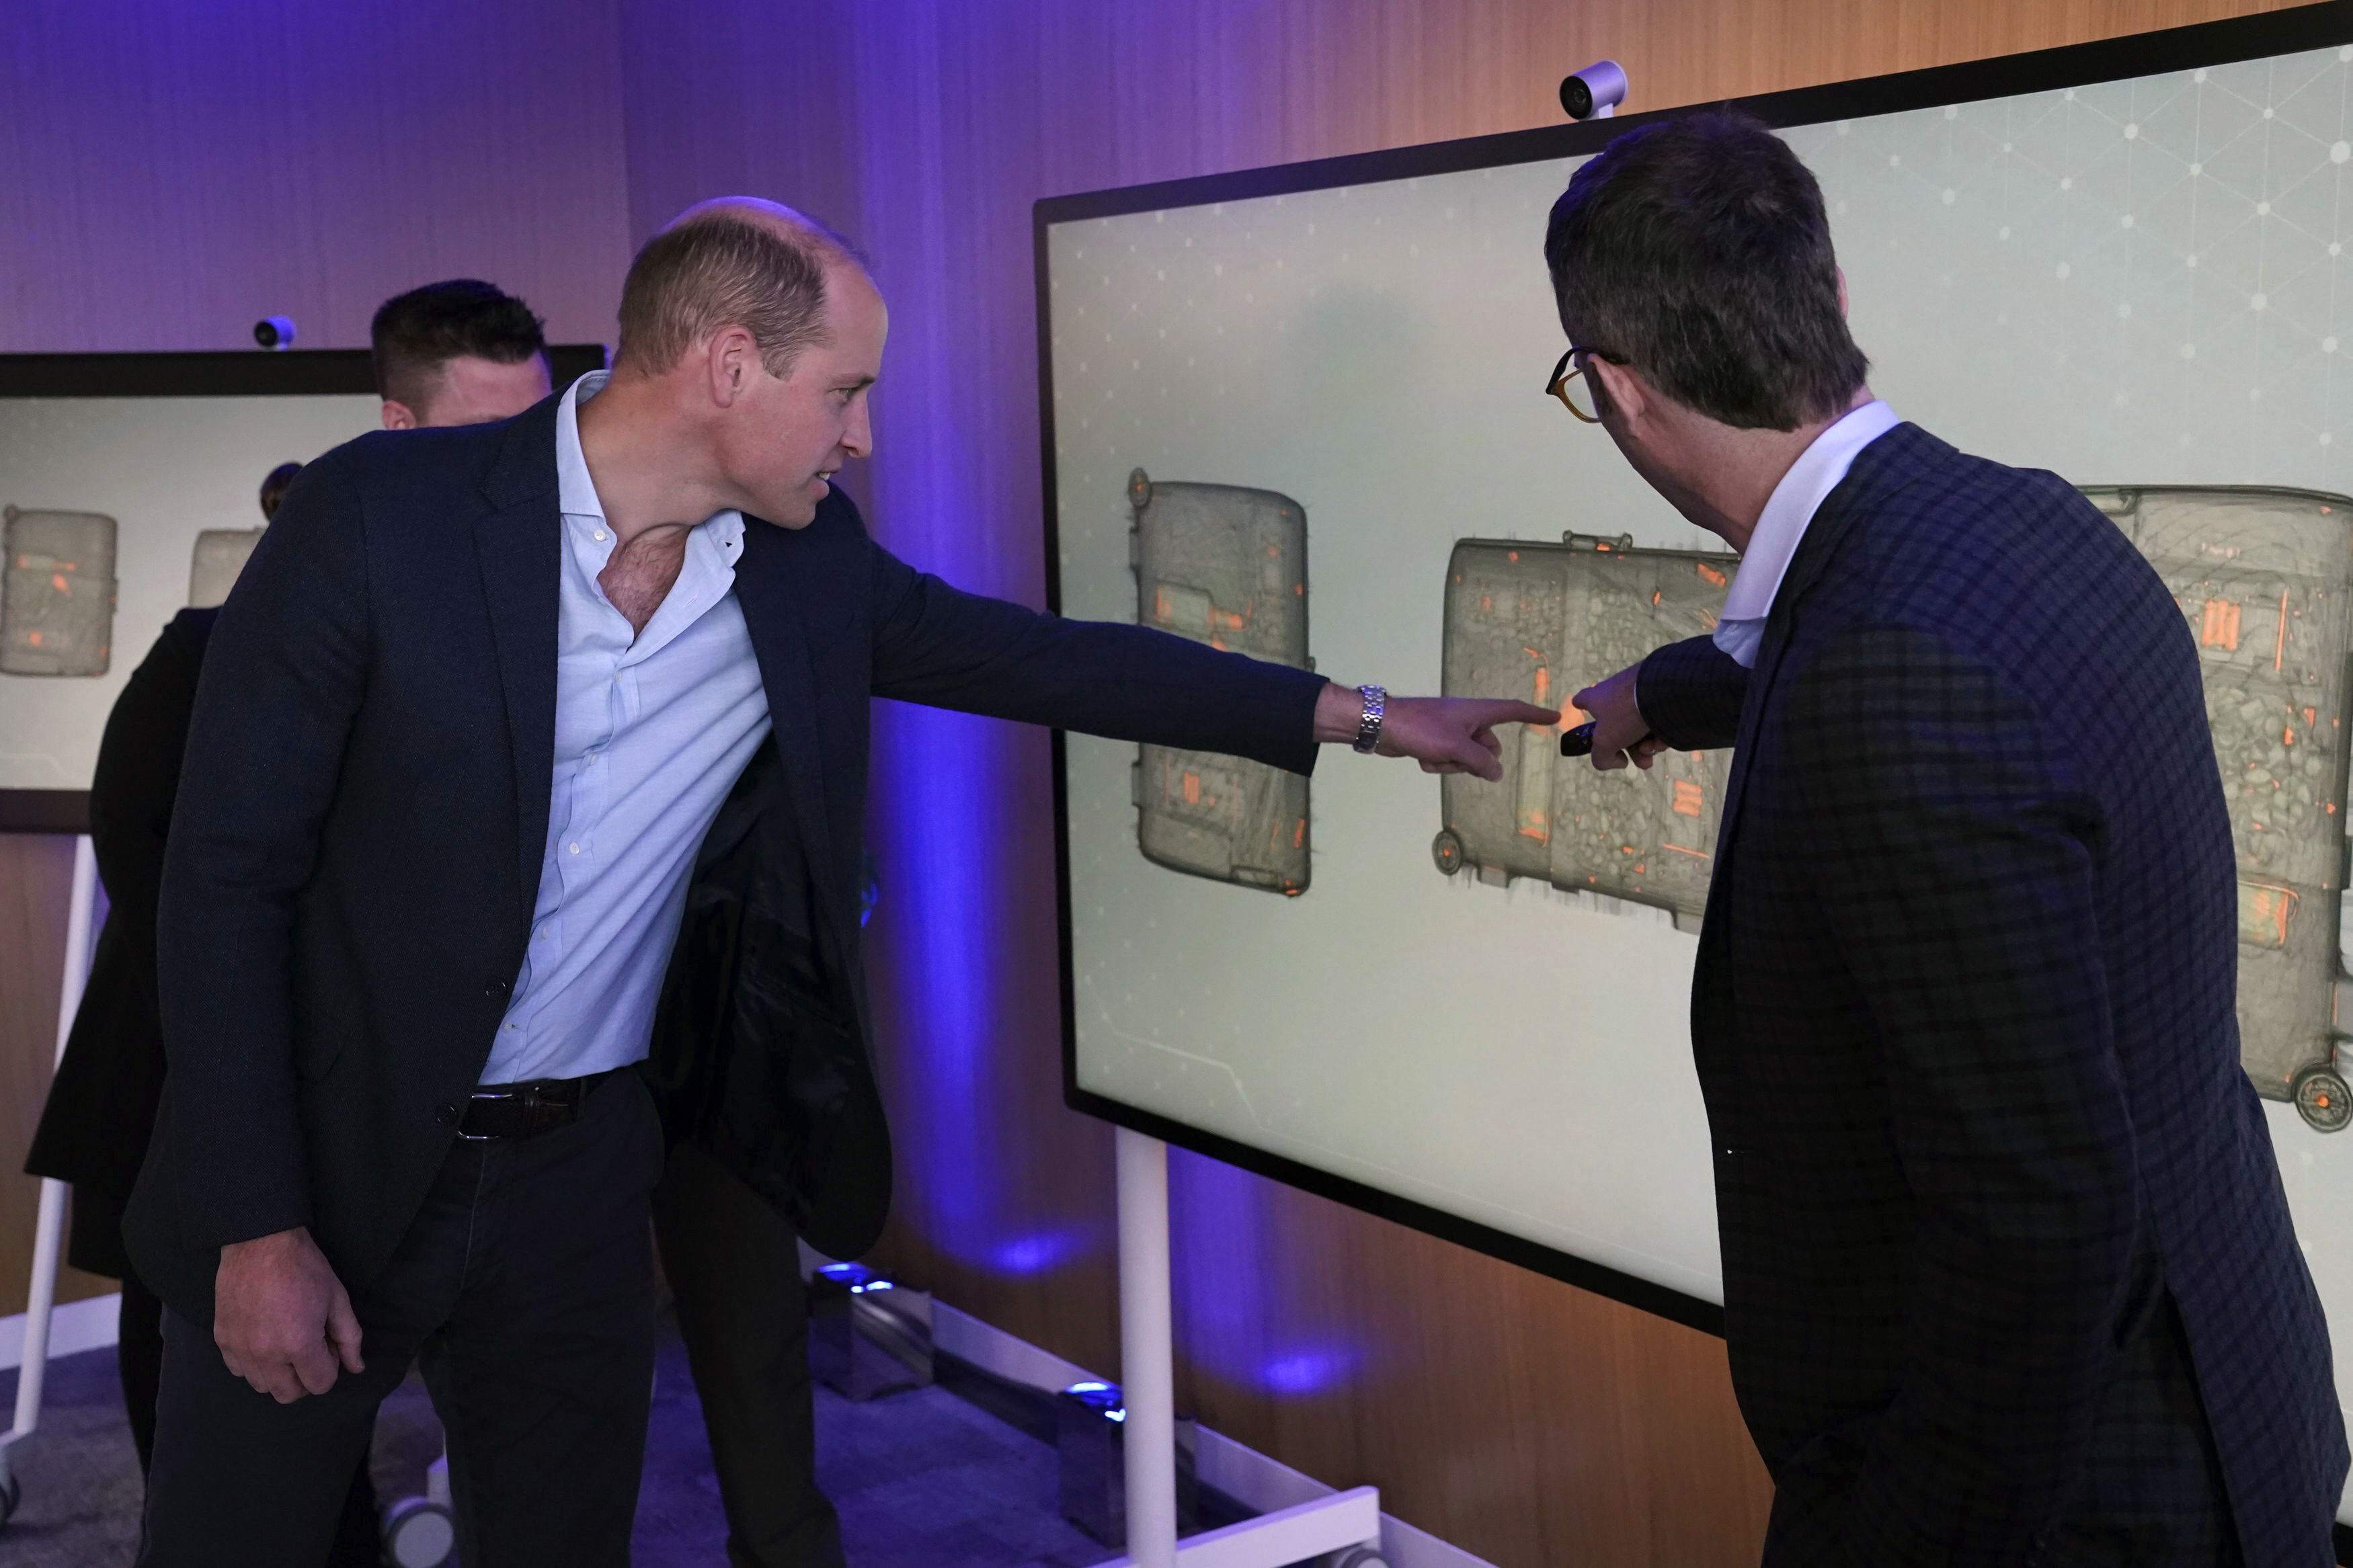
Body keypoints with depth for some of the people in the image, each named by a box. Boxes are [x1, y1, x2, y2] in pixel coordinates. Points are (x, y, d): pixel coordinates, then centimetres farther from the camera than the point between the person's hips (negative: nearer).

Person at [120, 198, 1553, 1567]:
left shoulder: (807, 568, -3)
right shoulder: (378, 516, -17)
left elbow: (1038, 657, 7)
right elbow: (230, 874, -13)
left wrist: (1364, 715, 8)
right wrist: (256, 1228, -14)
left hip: (580, 1166, 3)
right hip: (329, 1159, -3)